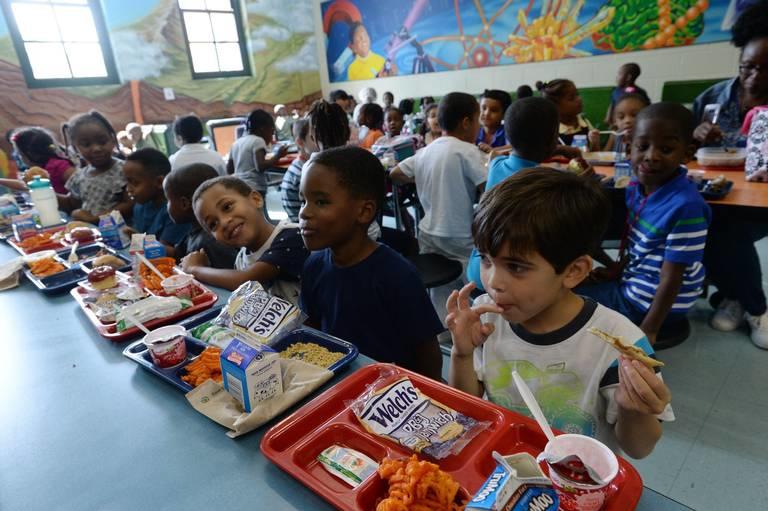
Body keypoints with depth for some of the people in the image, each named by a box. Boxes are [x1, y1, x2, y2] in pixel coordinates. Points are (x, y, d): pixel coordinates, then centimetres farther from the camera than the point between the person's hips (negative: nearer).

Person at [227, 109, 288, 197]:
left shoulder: (236, 143, 18)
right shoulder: (258, 141, -5)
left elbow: (229, 170, 22)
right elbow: (261, 166, -18)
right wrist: (278, 155, -8)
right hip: (253, 190, -9)